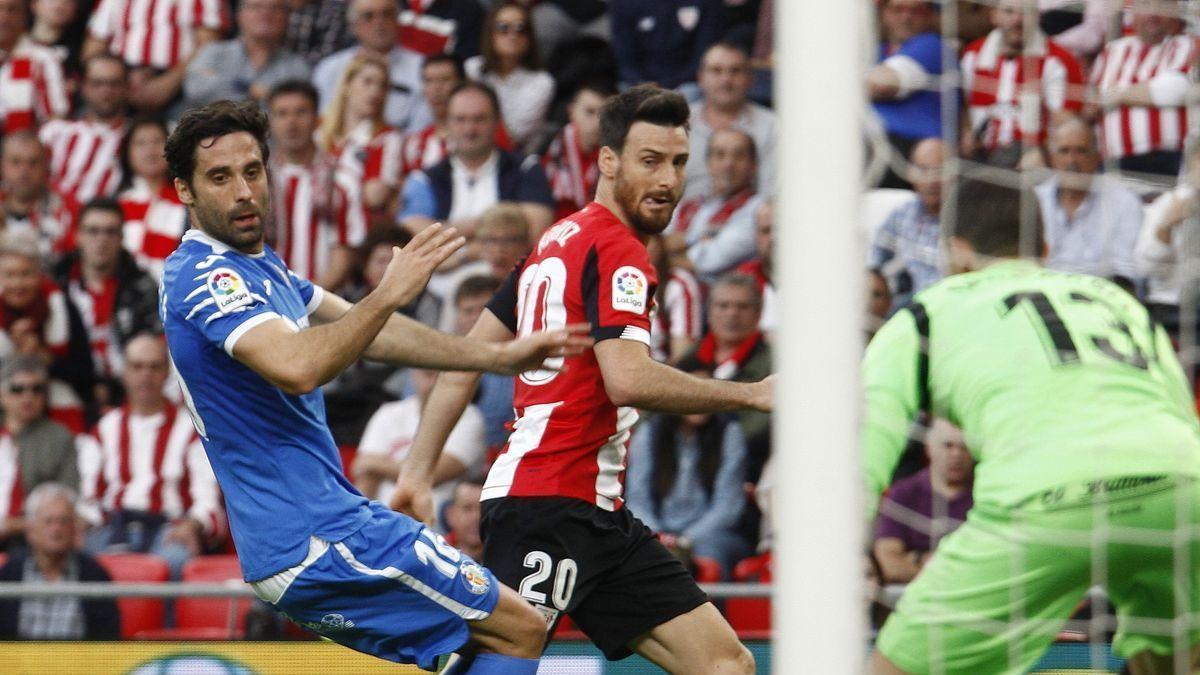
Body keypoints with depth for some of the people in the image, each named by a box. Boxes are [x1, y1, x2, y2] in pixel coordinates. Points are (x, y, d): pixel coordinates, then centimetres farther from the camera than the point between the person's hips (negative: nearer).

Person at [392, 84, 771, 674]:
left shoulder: (558, 242, 20)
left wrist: (418, 470, 18)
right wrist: (751, 394, -17)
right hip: (550, 507, -10)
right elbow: (628, 379, -24)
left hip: (595, 514, 10)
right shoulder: (616, 249, -9)